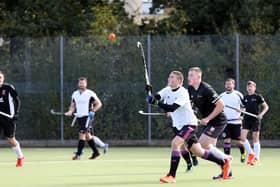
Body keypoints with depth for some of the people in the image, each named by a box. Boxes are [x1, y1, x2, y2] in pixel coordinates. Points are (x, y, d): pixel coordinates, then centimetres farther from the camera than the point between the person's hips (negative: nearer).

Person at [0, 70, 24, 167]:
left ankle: (20, 157, 24)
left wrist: (16, 113, -9)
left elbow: (17, 100, -1)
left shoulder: (8, 88, -6)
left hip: (8, 117, -3)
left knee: (11, 139, 3)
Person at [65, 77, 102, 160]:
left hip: (87, 117, -6)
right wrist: (70, 112, -2)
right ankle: (96, 152, 23)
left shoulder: (90, 93, -6)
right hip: (79, 117, 6)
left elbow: (99, 104, -1)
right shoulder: (75, 94, 11)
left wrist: (93, 111, -15)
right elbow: (72, 105, 19)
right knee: (87, 136, 11)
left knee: (82, 134, -14)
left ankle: (78, 154, -15)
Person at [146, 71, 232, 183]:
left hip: (189, 123, -8)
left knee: (175, 143, -27)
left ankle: (171, 176, -23)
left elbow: (172, 108, -32)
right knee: (199, 152, 12)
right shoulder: (167, 90, 2)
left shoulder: (183, 93, -20)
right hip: (178, 125, 8)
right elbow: (155, 98, -10)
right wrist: (150, 95, -30)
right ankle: (223, 163, 28)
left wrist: (157, 102, -39)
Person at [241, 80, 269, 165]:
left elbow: (266, 107, -1)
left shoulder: (258, 97, -3)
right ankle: (251, 154, 10)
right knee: (242, 136, -9)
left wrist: (261, 114, -16)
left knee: (255, 139, -1)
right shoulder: (245, 98, 9)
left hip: (255, 120, -4)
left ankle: (257, 158, 6)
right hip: (246, 119, 4)